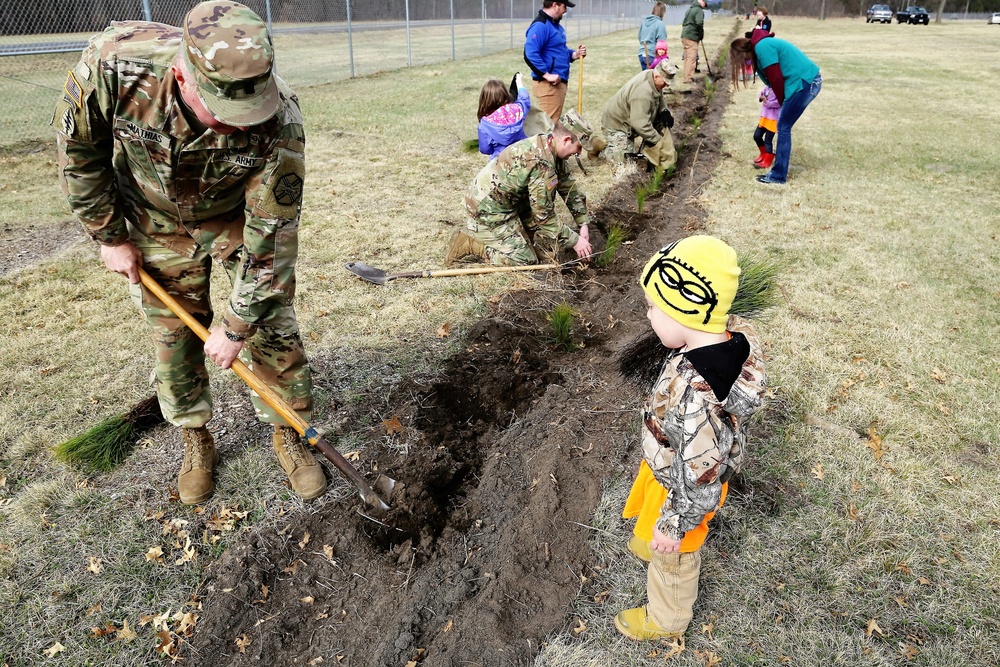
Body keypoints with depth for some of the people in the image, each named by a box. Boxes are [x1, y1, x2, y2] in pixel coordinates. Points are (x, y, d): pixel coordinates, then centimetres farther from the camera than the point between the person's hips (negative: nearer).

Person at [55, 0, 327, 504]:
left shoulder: (278, 122, -36)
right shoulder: (113, 64, -32)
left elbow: (272, 230, -27)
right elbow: (78, 151, -11)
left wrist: (237, 325, -20)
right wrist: (109, 235, -5)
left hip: (239, 217, -1)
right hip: (155, 223, 2)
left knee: (271, 325, -3)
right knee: (172, 336, 6)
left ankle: (287, 434, 19)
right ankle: (196, 443, 28)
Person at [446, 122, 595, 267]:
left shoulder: (544, 143, 1)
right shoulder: (542, 163, -29)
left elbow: (570, 188, 10)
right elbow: (543, 214, -23)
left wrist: (584, 224, 7)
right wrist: (574, 240, -15)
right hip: (488, 209, -10)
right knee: (525, 261, -9)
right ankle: (469, 242, -2)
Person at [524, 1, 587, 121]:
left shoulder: (556, 25, 17)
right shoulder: (540, 26, -15)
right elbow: (530, 54, -26)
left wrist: (574, 54, 7)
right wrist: (547, 75, -25)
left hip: (559, 83, 10)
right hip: (548, 84, -10)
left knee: (554, 121, 16)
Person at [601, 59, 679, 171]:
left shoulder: (654, 79, -9)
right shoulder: (642, 92, -38)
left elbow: (659, 98, 13)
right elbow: (641, 124, -38)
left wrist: (664, 111, -7)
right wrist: (658, 139, -27)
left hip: (634, 118, 9)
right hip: (617, 123, -9)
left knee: (663, 122, -2)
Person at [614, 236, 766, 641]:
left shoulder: (693, 398, -46)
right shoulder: (734, 335, -20)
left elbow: (699, 481, -33)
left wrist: (672, 527, -16)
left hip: (681, 487, -7)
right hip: (681, 464, 7)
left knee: (673, 559, 24)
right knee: (651, 529, 37)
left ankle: (666, 620, 53)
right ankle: (649, 543, 68)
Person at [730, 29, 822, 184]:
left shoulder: (761, 47, -12)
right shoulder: (765, 44, 19)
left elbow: (776, 78, -12)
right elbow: (773, 77, 19)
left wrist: (782, 101, 1)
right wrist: (783, 102, 16)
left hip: (804, 83, -9)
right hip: (809, 80, 9)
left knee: (783, 127, -5)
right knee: (783, 126, 17)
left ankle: (778, 175, -1)